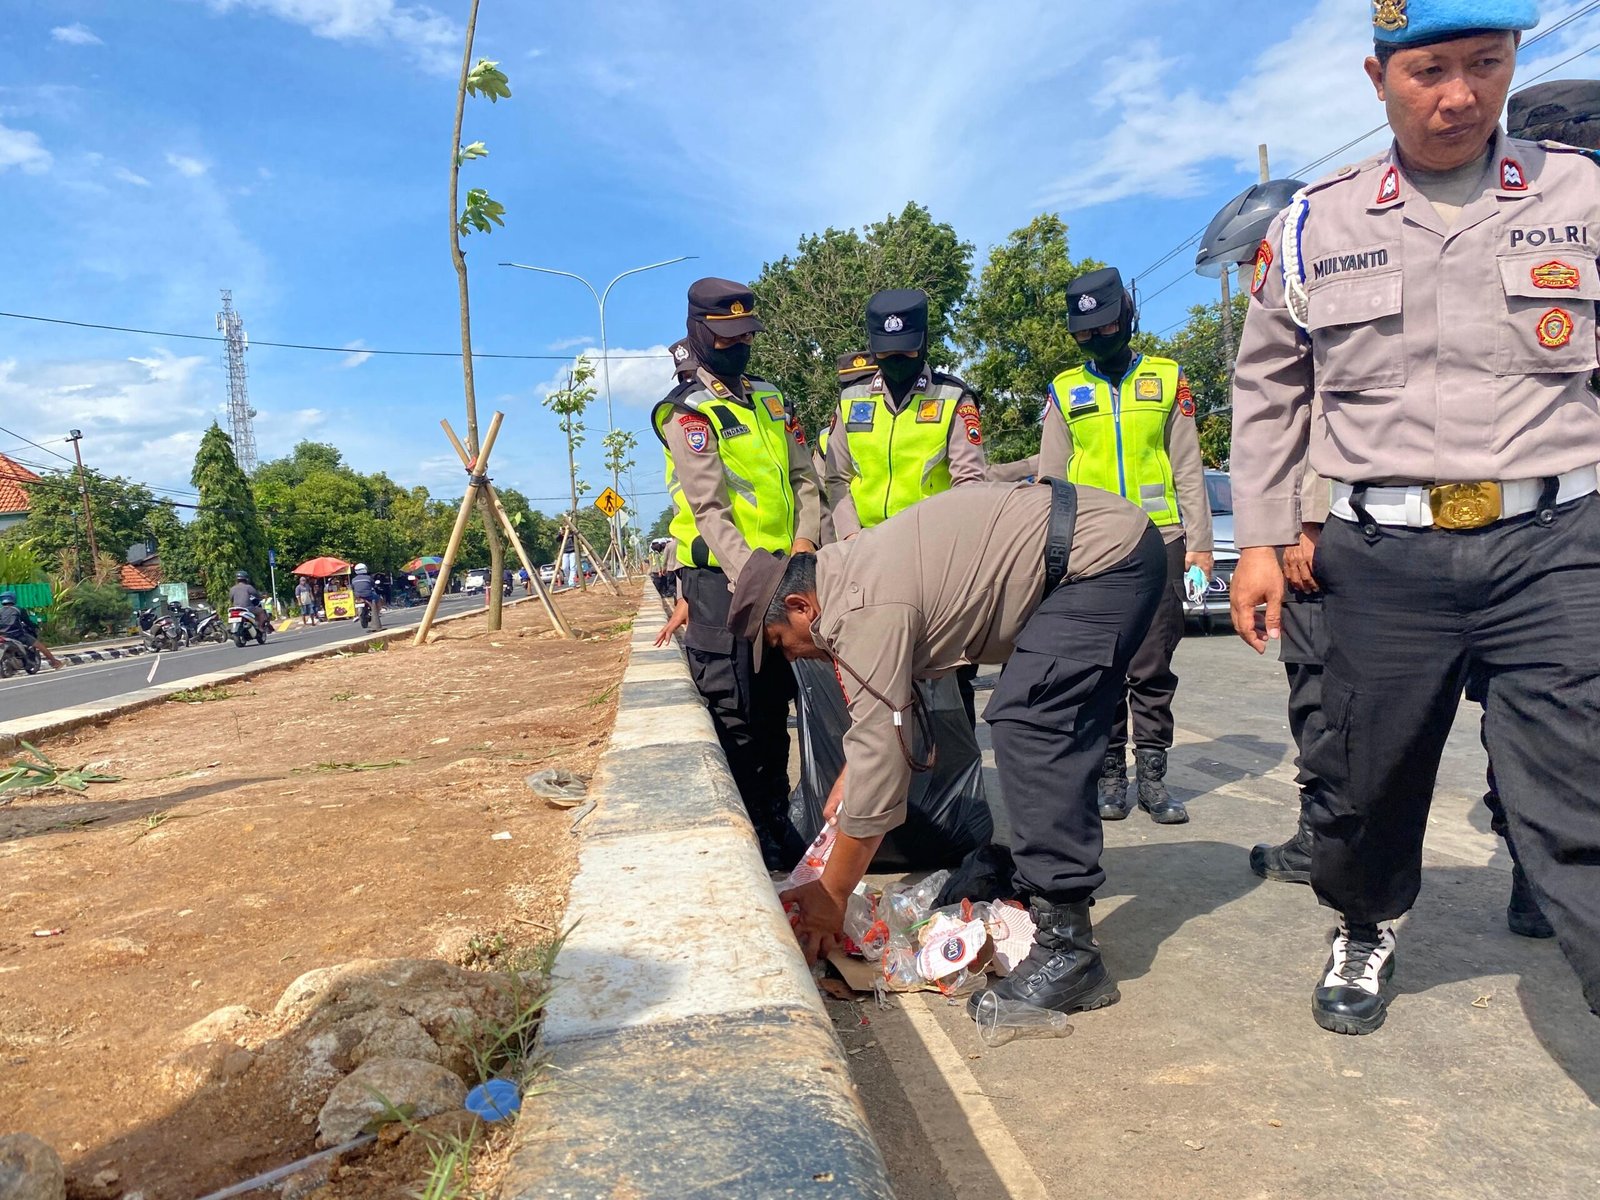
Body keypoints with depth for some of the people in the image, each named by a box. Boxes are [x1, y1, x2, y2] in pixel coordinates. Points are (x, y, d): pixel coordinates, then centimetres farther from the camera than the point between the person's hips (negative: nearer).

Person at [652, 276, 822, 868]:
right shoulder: (687, 413, -7)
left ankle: (778, 821, 26)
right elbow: (709, 508, -17)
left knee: (776, 706, 14)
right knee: (736, 715, -4)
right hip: (720, 580, -7)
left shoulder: (769, 399, 15)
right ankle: (753, 839, 7)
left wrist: (804, 538, -6)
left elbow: (804, 477, 13)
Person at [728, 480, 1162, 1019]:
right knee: (1024, 725, 15)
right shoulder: (848, 567, 12)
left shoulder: (864, 609, -19)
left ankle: (1068, 951, -13)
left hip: (1103, 556, -11)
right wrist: (848, 780, 19)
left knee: (1029, 734, -16)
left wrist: (830, 895, -8)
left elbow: (879, 757, -17)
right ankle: (1030, 880, 26)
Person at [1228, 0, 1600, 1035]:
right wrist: (1261, 541, 8)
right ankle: (1365, 931, 42)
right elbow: (1266, 394, 12)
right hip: (1385, 558, 1)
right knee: (1367, 775, 14)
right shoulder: (1315, 228, 6)